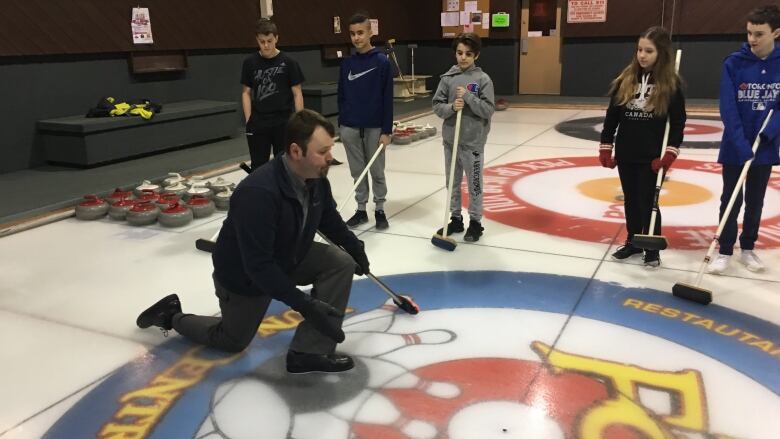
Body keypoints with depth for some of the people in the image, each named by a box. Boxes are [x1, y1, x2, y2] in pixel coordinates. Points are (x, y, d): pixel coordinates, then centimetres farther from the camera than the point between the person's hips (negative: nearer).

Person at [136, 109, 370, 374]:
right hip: (245, 275, -6)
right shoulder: (259, 193, -40)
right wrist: (304, 305, -39)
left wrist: (355, 247, -4)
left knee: (341, 262, -16)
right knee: (233, 340, 13)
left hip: (288, 259, 7)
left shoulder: (316, 179, -15)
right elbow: (259, 266, -39)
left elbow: (329, 219, 7)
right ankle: (173, 316, 37)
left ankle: (310, 351, -11)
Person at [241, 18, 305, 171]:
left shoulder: (288, 62, -5)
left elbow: (297, 93, -2)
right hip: (258, 124, 2)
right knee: (258, 167, 8)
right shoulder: (250, 62, 1)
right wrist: (249, 120, 0)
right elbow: (246, 92, 7)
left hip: (283, 123, -2)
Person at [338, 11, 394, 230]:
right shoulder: (347, 63, 5)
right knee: (357, 172, 11)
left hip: (374, 128, -3)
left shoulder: (382, 61, -7)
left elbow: (387, 99, -8)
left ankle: (380, 210, 20)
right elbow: (341, 96, 11)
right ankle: (361, 209, 23)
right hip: (350, 127, 4)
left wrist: (386, 130, -11)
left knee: (377, 172, 8)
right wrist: (341, 123, 8)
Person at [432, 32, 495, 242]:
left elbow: (488, 110, -11)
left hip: (473, 141, -4)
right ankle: (455, 218, 28)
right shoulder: (447, 78, 3)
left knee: (474, 184, 5)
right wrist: (451, 107, -17)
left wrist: (468, 97, -19)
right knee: (452, 182, 14)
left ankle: (475, 222, 18)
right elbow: (437, 106, 2)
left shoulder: (483, 79, -6)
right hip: (450, 140, 4)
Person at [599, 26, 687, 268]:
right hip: (626, 154, 3)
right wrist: (605, 147, 1)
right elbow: (612, 116, 4)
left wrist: (670, 153, -15)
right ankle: (633, 241, 29)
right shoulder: (625, 79, 1)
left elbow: (678, 122, -5)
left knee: (648, 202, 2)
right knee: (630, 200, 14)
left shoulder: (671, 84, -6)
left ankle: (652, 248, 17)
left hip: (653, 157, -3)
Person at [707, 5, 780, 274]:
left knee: (755, 202, 13)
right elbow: (728, 109, -15)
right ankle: (725, 251, 14)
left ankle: (748, 249, 27)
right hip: (735, 148, -2)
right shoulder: (734, 63, -10)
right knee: (731, 201, 4)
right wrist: (742, 146, -22)